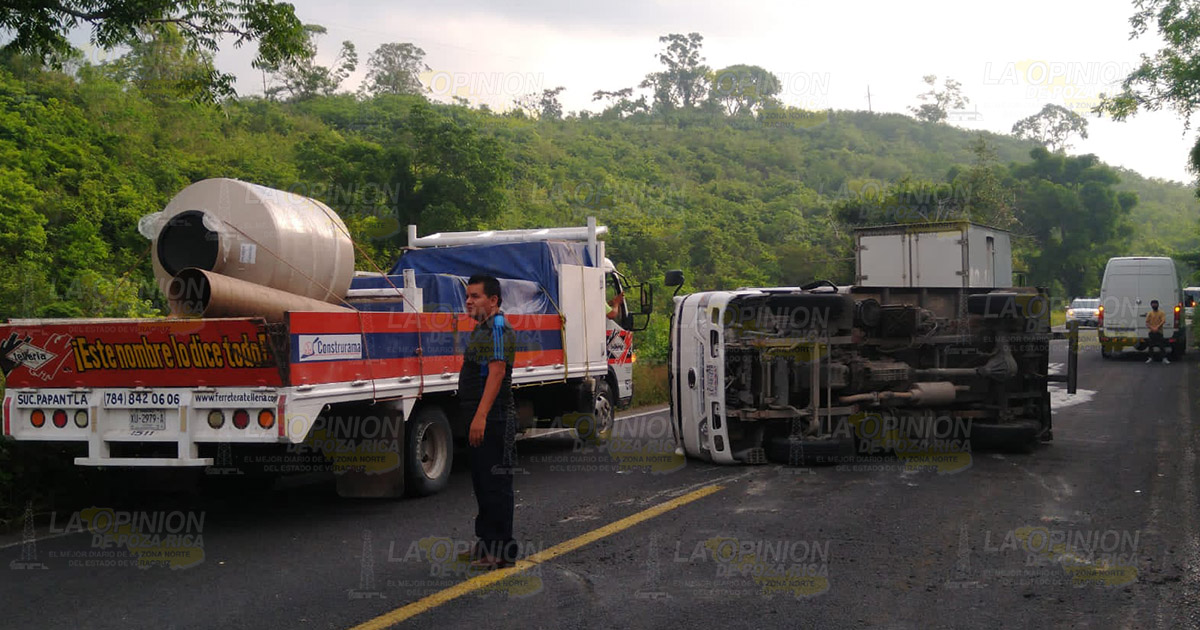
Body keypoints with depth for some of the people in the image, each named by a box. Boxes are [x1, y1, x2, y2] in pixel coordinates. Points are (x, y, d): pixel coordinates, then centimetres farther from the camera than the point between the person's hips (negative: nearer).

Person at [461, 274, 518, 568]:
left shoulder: (498, 329, -14)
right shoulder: (482, 329, 19)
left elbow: (497, 372, -23)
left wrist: (481, 416, -29)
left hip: (493, 419, -11)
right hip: (481, 419, 11)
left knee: (495, 483, -6)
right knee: (482, 481, 16)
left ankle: (501, 550, -1)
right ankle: (486, 544, 25)